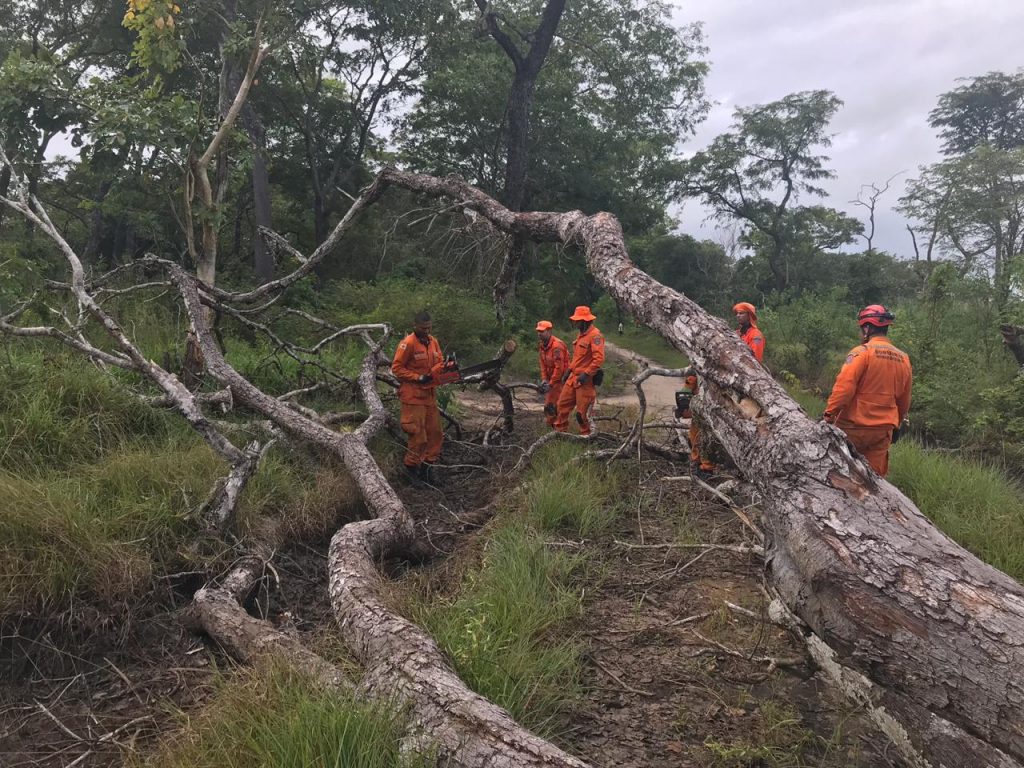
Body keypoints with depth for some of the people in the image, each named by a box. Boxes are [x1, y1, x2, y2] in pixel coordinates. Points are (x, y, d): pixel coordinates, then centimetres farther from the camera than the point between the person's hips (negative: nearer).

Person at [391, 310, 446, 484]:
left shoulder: (433, 342, 8)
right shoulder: (408, 343, -14)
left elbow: (439, 363, 13)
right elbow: (396, 368, -14)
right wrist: (418, 377, -20)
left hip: (430, 394, 7)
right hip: (413, 396, -7)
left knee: (435, 432, 9)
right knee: (418, 435, -3)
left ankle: (428, 465, 23)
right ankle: (411, 467, 16)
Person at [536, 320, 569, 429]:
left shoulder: (557, 346, -22)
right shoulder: (542, 345, 6)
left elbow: (559, 367, -24)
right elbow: (543, 364, 10)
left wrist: (550, 384, -20)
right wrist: (544, 380, -2)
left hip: (561, 379, -9)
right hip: (551, 379, 9)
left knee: (558, 406, -10)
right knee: (548, 406, 11)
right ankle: (551, 427, 21)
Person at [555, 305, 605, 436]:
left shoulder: (595, 335, -16)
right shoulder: (581, 334, 15)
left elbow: (599, 358, -24)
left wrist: (586, 374, -24)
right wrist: (568, 370, 19)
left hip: (585, 380, -9)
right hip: (573, 377, 9)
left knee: (582, 411, -2)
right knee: (563, 404, 12)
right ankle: (559, 431, 22)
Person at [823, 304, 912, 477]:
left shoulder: (861, 352, -11)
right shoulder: (903, 358, 9)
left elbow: (844, 387, -19)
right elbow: (904, 401, 18)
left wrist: (829, 414, -15)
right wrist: (896, 423, 30)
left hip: (854, 427, -5)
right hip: (883, 430, 5)